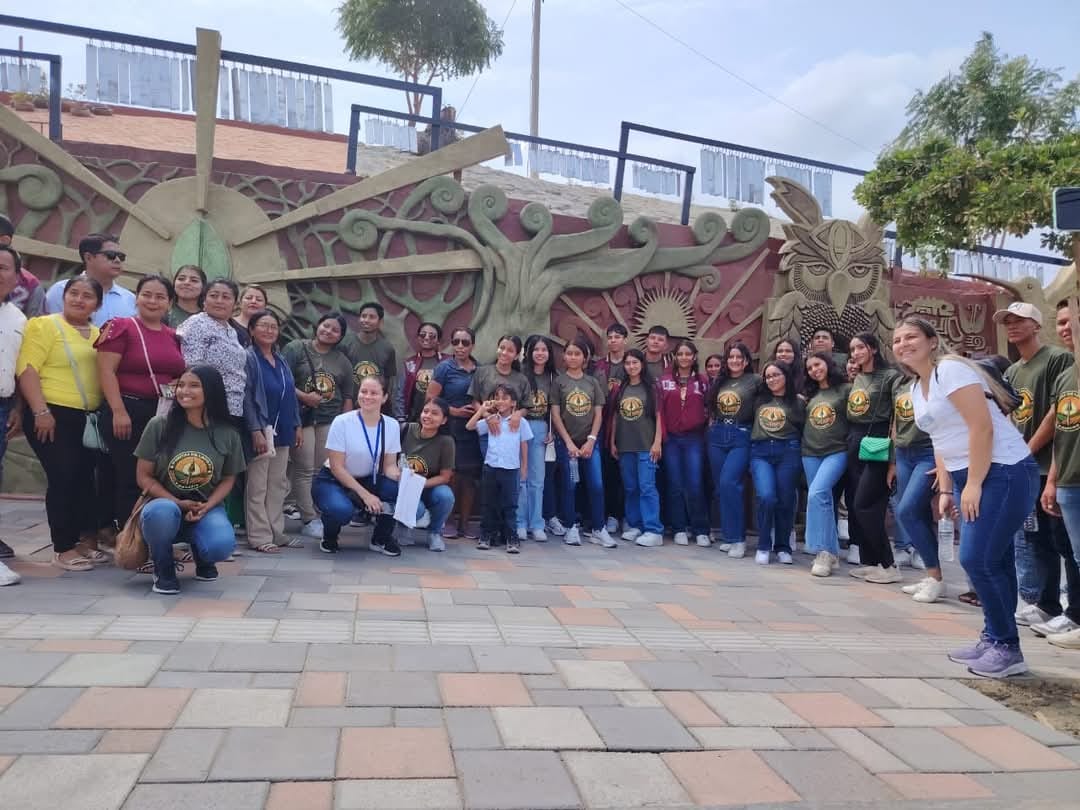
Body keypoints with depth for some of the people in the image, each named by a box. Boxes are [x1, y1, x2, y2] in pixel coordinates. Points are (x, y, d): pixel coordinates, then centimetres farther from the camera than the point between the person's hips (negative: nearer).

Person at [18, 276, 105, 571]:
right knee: (63, 478, -5)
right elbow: (27, 369, -11)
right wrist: (41, 411, -18)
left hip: (90, 417, 6)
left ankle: (87, 541, 20)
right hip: (54, 415, -6)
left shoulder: (100, 334, 14)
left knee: (88, 478, 9)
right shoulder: (44, 325, -3)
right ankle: (63, 548, 4)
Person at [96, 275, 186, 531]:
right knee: (129, 478, -2)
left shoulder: (174, 337, 14)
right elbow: (106, 371, -10)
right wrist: (118, 411, -17)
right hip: (129, 411, -5)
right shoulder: (122, 327, -2)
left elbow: (181, 375, 24)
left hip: (165, 415, 6)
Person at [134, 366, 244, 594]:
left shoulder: (227, 434, -2)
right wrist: (178, 503, -14)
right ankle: (163, 570, -5)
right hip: (166, 503, -1)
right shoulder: (159, 426, -6)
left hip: (206, 508, 1)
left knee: (222, 545, -31)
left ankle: (202, 557, 12)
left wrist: (206, 506, -13)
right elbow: (144, 477, -1)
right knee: (162, 512, -39)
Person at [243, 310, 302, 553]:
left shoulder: (281, 360, 14)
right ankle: (259, 536, 4)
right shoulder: (248, 358, -8)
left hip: (283, 430, 7)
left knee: (278, 484, 11)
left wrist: (298, 425, 12)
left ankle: (276, 532, 19)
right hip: (261, 430, -7)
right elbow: (246, 397, -14)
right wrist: (256, 430, -20)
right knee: (257, 486, -1)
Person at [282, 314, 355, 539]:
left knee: (324, 470, 3)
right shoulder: (296, 349, 1)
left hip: (330, 420, 4)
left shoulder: (343, 362, 14)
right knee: (305, 470, -5)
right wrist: (303, 396, -15)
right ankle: (309, 520, 0)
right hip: (301, 417, -4)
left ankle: (321, 515, 12)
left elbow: (347, 398, 16)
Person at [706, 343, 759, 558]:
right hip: (717, 437, 5)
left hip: (741, 437, -5)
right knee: (720, 488, 7)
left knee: (728, 483, -18)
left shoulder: (755, 380, -1)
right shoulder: (720, 382, 13)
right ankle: (728, 536, 19)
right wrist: (712, 423, 11)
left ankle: (737, 538, -8)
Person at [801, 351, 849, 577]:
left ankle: (823, 551, -17)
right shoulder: (809, 394, 15)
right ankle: (831, 553, 15)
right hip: (810, 454, 5)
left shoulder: (846, 389, -1)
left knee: (817, 494, -23)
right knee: (823, 501, 7)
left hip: (836, 452, -5)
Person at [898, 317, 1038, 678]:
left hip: (1003, 473, -9)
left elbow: (982, 427, -20)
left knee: (977, 559, -10)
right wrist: (947, 489, 13)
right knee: (991, 560, 12)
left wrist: (973, 485, -20)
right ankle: (994, 639, 20)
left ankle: (1007, 648, 4)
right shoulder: (917, 388, 14)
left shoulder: (950, 369, -14)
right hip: (970, 476, 9)